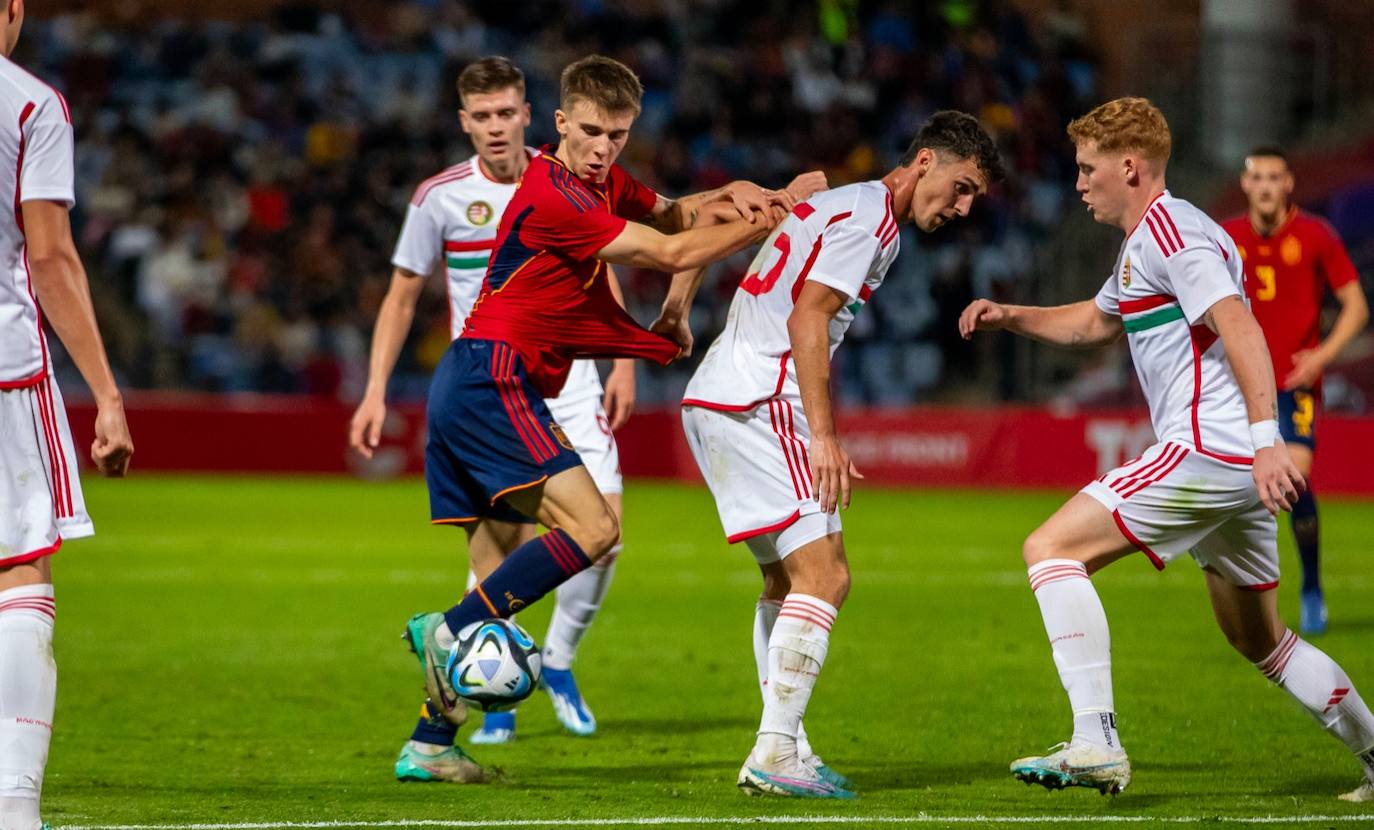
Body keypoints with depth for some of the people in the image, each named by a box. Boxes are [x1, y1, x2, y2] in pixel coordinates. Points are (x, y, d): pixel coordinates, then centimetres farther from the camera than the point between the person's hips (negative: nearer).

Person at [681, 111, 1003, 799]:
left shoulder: (839, 205, 23)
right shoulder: (870, 213, -8)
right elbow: (807, 317, -17)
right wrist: (824, 436, -20)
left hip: (712, 399, 11)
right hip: (758, 401, -11)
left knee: (788, 580, 17)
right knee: (824, 575, -14)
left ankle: (786, 751, 18)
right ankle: (774, 757, -19)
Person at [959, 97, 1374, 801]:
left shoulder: (1170, 229, -9)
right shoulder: (1142, 242, 23)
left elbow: (1240, 328, -22)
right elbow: (1096, 321, 41)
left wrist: (1266, 436, -32)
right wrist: (1013, 317, 28)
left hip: (1206, 451, -11)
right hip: (1236, 465, 11)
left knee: (1051, 548, -13)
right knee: (1259, 641, 20)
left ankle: (1096, 745, -23)